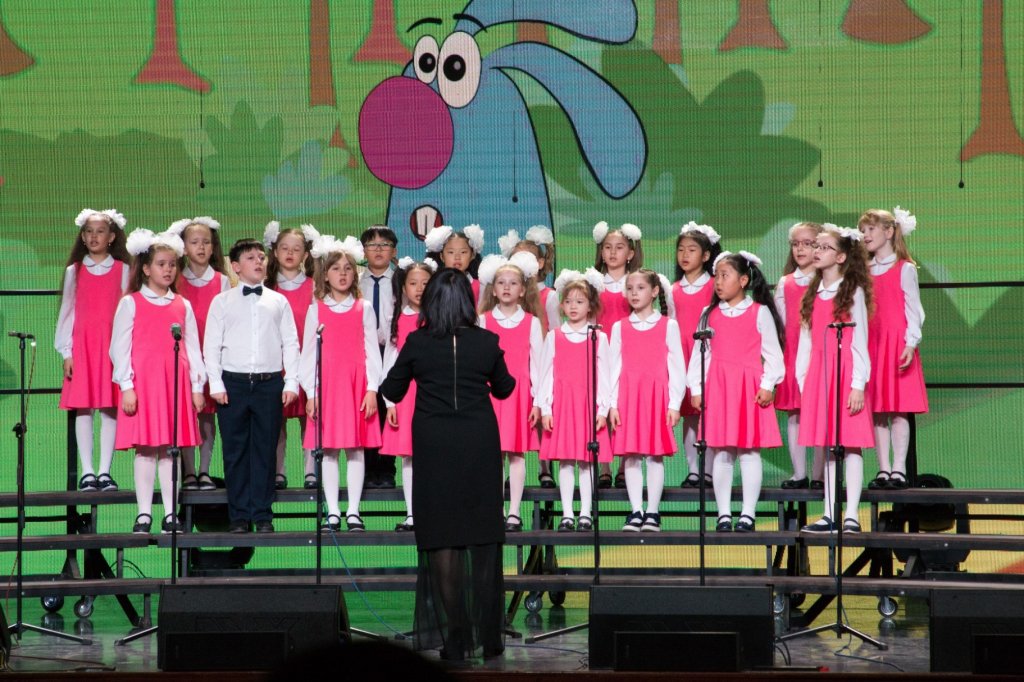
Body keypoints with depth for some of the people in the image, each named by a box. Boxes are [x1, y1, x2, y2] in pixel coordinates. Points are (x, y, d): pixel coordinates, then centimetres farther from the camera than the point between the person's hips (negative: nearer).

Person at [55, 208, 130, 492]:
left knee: (110, 409, -2)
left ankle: (105, 472, 1)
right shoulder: (74, 271, 9)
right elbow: (67, 311, 9)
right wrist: (66, 351, 2)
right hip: (82, 344, 1)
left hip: (112, 345, -1)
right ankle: (87, 473, 1)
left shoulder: (122, 270, 6)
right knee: (83, 409, -1)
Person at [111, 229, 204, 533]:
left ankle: (170, 514, 7)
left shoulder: (182, 305, 12)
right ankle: (144, 514, 2)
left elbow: (192, 347, 12)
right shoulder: (131, 303, 2)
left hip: (176, 383, 3)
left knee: (170, 448, 4)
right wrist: (126, 385, -8)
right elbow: (119, 346, -1)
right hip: (142, 382, -3)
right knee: (145, 448, -2)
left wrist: (197, 385, 7)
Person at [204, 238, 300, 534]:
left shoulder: (278, 301, 10)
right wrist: (216, 384, -5)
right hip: (233, 382, -1)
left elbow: (290, 343, 8)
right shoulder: (222, 302, 7)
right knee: (235, 451, 1)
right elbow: (211, 345, 4)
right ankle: (239, 516, 7)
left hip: (269, 383, 1)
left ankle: (263, 515, 7)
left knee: (265, 451, 2)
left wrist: (291, 382, 0)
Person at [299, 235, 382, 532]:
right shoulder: (316, 309, 6)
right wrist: (310, 392, -2)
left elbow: (372, 351, 5)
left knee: (356, 449, 1)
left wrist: (372, 388, -3)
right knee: (328, 449, 0)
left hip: (357, 383, 0)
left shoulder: (364, 309, 7)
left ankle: (353, 511, 5)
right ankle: (333, 511, 4)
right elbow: (308, 352, 5)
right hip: (326, 383, 0)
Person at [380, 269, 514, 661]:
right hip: (480, 446, 1)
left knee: (442, 540, 4)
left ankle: (456, 638, 1)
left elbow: (391, 392, 4)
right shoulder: (487, 342, -4)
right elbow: (503, 389, 12)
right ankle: (490, 636, 10)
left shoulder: (416, 344, -7)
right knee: (485, 540, 9)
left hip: (434, 448, -1)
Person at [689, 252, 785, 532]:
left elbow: (772, 352, 0)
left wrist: (767, 385, -8)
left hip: (750, 388, -3)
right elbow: (700, 353, 10)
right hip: (717, 387, 3)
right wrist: (696, 388, 3)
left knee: (749, 451, -1)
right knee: (721, 452, 3)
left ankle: (748, 514, 2)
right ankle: (724, 514, 7)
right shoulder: (709, 314, 10)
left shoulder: (759, 312, 2)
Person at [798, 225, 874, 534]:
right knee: (826, 447, 6)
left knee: (850, 444, -6)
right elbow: (805, 341, 15)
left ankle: (851, 515, -6)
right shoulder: (813, 294, 15)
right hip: (817, 374, 6)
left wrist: (858, 384, -11)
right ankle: (829, 514, 9)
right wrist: (803, 380, 9)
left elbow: (859, 341, -5)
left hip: (846, 372, -6)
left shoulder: (853, 292, -2)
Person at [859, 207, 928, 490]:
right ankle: (883, 470, 7)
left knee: (898, 409, -5)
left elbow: (913, 309, -3)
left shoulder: (905, 269, 0)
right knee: (877, 411, 4)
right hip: (871, 344, 5)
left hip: (897, 344, -5)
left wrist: (911, 344, -12)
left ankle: (898, 470, -3)